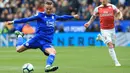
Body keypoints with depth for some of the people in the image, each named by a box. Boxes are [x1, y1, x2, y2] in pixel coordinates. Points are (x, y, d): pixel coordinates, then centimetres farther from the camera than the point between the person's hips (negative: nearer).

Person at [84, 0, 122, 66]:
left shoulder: (112, 7, 0)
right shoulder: (97, 9, -1)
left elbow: (119, 13, 8)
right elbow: (93, 16, 14)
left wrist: (120, 16, -14)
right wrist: (89, 23, 3)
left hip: (112, 29, 3)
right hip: (104, 30, -3)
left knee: (113, 46, 13)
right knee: (110, 45, -15)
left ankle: (101, 37, 37)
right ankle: (116, 62, -10)